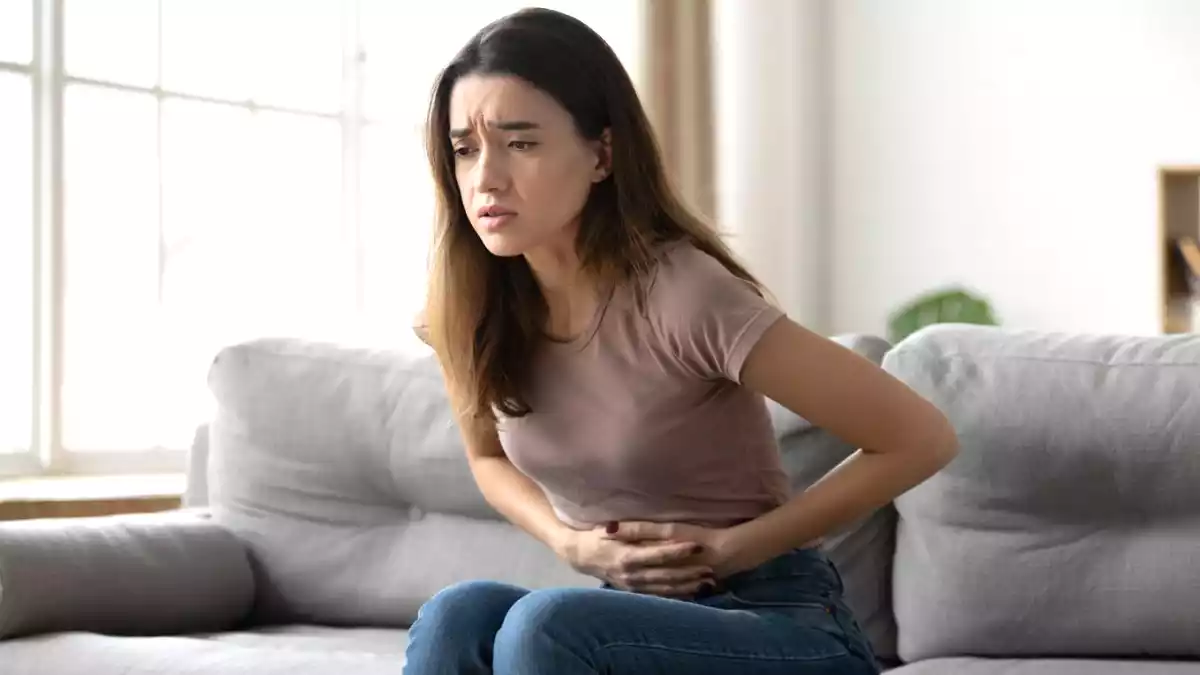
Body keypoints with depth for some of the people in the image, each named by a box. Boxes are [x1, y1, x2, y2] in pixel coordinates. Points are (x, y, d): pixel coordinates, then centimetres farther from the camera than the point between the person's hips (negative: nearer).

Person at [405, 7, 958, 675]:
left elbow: (921, 438, -16)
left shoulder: (683, 294, -21)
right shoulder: (474, 309, -4)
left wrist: (728, 549, -13)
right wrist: (570, 542, -2)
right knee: (458, 615, -25)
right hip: (641, 621, 5)